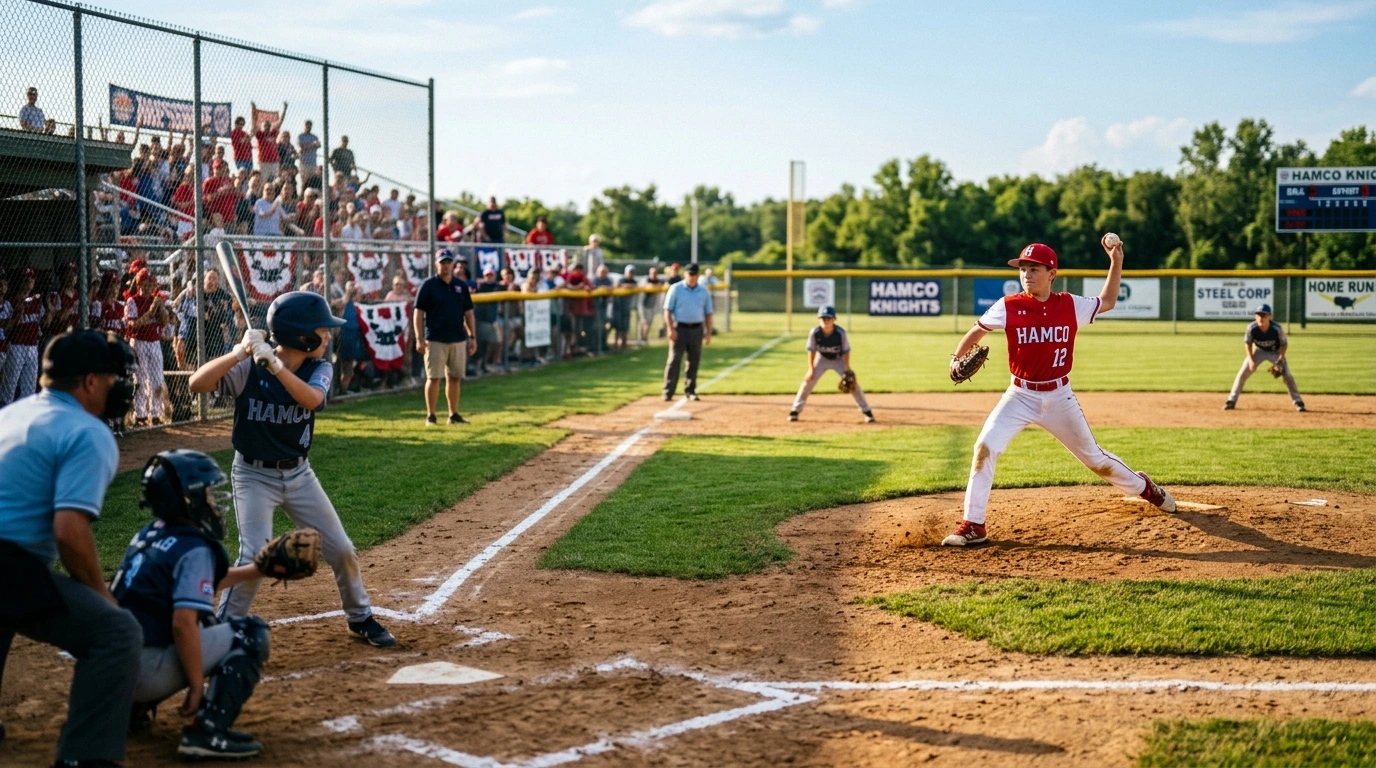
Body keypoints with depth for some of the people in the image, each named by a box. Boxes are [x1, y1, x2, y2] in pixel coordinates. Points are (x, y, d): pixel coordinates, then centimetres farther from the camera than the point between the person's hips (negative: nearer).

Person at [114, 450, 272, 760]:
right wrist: (197, 687, -14)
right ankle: (208, 731, -14)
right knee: (251, 633, -1)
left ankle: (131, 707, 23)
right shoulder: (195, 548, -11)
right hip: (145, 672, -9)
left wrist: (260, 570, 31)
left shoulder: (147, 536, 15)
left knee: (206, 625, 32)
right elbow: (183, 624, -22)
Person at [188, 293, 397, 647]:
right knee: (254, 557, -17)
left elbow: (311, 398, -28)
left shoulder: (320, 369, -6)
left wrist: (274, 364, -42)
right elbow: (197, 384, -30)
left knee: (341, 549, 8)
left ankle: (360, 618, 29)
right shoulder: (248, 367, -17)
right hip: (254, 475, -5)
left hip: (299, 473, 5)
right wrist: (239, 352, -41)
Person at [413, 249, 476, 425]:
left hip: (458, 340, 4)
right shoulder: (428, 285, -3)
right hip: (435, 340, -4)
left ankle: (454, 415, 15)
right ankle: (430, 416, 0)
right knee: (433, 378, -5)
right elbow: (418, 312, -5)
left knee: (454, 378, 8)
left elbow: (468, 313, 14)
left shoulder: (461, 285, 10)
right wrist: (419, 338, -12)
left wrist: (472, 337, 8)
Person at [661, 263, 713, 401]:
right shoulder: (676, 289, -1)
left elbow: (708, 313, 12)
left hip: (697, 329, 3)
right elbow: (667, 310, -3)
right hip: (680, 328, -3)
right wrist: (670, 329, -13)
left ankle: (690, 391, 17)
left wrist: (708, 332, 5)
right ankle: (668, 392, -9)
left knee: (694, 361, 7)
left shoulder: (704, 291, 8)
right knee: (674, 360, -9)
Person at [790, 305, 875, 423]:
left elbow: (846, 351, -17)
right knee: (808, 380, -11)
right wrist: (811, 368, -17)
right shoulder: (814, 333, -25)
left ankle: (866, 411, 2)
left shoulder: (840, 333, -28)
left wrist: (847, 369, -20)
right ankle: (795, 411, 0)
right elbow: (811, 350, -13)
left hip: (838, 359, -1)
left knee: (852, 383, -10)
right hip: (822, 359, 1)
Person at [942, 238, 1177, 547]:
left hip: (1060, 397, 1)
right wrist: (957, 359, -14)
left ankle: (1143, 486, 42)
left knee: (1093, 457, 12)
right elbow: (977, 331, 2)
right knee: (985, 447, -20)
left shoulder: (1071, 306, -5)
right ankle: (973, 526, -13)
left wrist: (1116, 261, 4)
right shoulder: (1008, 307, -9)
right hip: (1020, 396, -1)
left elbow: (1107, 302, 13)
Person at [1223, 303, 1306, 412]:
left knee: (1287, 376, -11)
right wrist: (1251, 360, -19)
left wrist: (1279, 361, -25)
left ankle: (1298, 402, 3)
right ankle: (1231, 401, -1)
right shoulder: (1252, 328, -28)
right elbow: (1248, 343, -10)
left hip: (1275, 352, -1)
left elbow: (1284, 344, -15)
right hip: (1258, 351, 1)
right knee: (1243, 373, -9)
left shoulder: (1276, 329, -32)